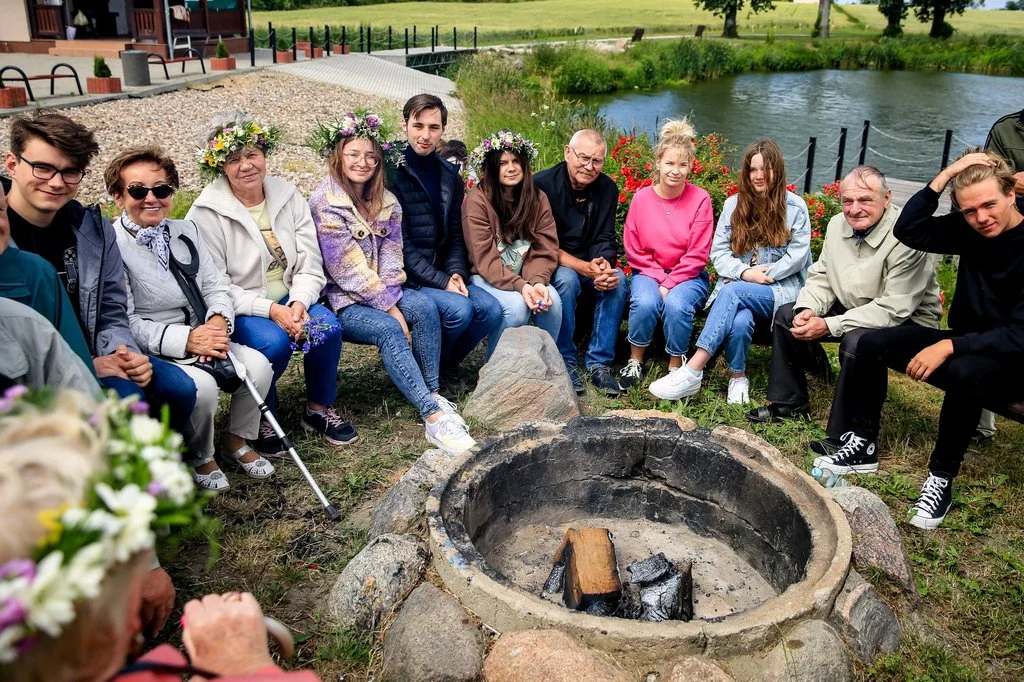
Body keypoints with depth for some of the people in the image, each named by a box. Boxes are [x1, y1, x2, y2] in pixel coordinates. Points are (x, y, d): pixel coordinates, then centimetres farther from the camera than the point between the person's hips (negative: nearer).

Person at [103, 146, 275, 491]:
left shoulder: (186, 230, 10)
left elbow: (216, 286, 9)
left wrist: (219, 321, -13)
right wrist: (186, 339, -25)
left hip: (202, 339, 6)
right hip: (152, 354, -6)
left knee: (258, 365, -17)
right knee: (201, 385, -31)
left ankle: (237, 439, 10)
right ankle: (200, 458, 0)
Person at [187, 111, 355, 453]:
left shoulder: (288, 196, 2)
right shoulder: (207, 213, -11)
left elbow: (309, 265, 0)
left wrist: (299, 302, -20)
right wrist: (270, 310, -24)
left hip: (289, 301, 4)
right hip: (237, 310, -4)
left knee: (328, 326, -23)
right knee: (274, 341, -32)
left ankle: (319, 409, 0)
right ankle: (261, 420, -5)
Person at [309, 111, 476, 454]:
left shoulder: (386, 201, 9)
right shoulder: (325, 203, -11)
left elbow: (391, 256, 5)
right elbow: (347, 269, -16)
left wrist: (394, 299, -13)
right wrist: (391, 308, -18)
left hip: (383, 293, 6)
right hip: (341, 300, -5)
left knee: (424, 306, -24)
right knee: (388, 330, -31)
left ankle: (434, 394, -21)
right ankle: (434, 416, -37)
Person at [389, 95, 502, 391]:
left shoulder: (449, 175, 10)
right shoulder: (392, 173, -10)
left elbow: (455, 236, 13)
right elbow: (401, 246, -15)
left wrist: (456, 272, -6)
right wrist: (441, 281, -18)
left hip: (443, 274, 6)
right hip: (406, 277, -6)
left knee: (491, 309, -14)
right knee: (458, 309, -27)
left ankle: (446, 363, 9)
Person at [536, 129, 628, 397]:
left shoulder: (607, 188, 0)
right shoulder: (542, 184, -14)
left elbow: (605, 240, -2)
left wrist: (605, 265, -27)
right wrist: (584, 268, -31)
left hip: (590, 264, 4)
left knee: (618, 281, -25)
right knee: (566, 280, -35)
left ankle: (599, 363, -16)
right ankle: (565, 362, -20)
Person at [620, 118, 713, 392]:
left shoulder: (700, 199, -8)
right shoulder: (642, 198, -4)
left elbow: (697, 255, -8)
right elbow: (634, 251, 1)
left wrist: (669, 284, -15)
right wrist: (658, 278, -10)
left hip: (688, 275, -1)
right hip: (648, 272, 1)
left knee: (676, 304, -33)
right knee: (645, 302, -32)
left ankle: (675, 367, -7)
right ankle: (635, 361, -4)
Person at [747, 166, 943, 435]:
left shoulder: (906, 237, -27)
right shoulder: (838, 224, -3)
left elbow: (895, 309, -30)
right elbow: (821, 278, 5)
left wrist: (828, 326, -33)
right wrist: (807, 310, -17)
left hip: (906, 322, -8)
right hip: (851, 308, 8)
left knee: (858, 342, -36)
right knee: (786, 315, 1)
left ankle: (843, 441, -23)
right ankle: (789, 403, 12)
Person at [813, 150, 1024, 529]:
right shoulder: (969, 229, -4)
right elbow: (909, 231, -8)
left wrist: (949, 346, -33)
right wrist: (945, 176, -16)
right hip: (964, 344, 7)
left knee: (965, 371, -40)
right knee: (872, 343, -8)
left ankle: (942, 478, -23)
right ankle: (863, 446, 0)